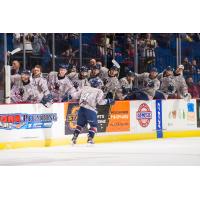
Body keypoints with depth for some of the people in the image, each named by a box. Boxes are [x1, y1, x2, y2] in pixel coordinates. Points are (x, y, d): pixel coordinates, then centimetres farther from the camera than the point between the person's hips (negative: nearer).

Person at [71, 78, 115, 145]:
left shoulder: (85, 88, 16)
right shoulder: (99, 91, 4)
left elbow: (77, 95, 15)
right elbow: (99, 101, -7)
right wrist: (108, 101, 3)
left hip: (82, 108, 5)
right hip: (90, 109, -5)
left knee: (80, 123, 20)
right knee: (93, 125, 11)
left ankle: (75, 137, 12)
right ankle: (90, 138, -3)